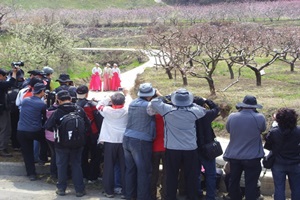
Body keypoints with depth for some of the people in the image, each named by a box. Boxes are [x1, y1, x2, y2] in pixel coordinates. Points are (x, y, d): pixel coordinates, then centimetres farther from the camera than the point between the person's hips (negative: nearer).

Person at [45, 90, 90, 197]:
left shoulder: (57, 112, -15)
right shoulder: (80, 110, -7)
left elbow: (48, 126, -18)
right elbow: (88, 125, -2)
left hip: (61, 144, -2)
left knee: (61, 165, 13)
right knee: (76, 165, 12)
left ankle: (61, 188, 20)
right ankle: (79, 189, 14)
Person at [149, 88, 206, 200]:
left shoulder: (168, 110, -13)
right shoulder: (192, 112, -9)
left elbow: (153, 102, -4)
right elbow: (203, 111, 11)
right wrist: (191, 104, 10)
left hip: (172, 149, 0)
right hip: (190, 149, 1)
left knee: (172, 177, 10)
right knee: (191, 177, 12)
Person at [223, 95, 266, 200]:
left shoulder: (232, 117, -8)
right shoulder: (260, 118, -15)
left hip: (234, 156, 3)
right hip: (252, 157, -3)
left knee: (234, 182, 20)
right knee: (250, 185, 6)